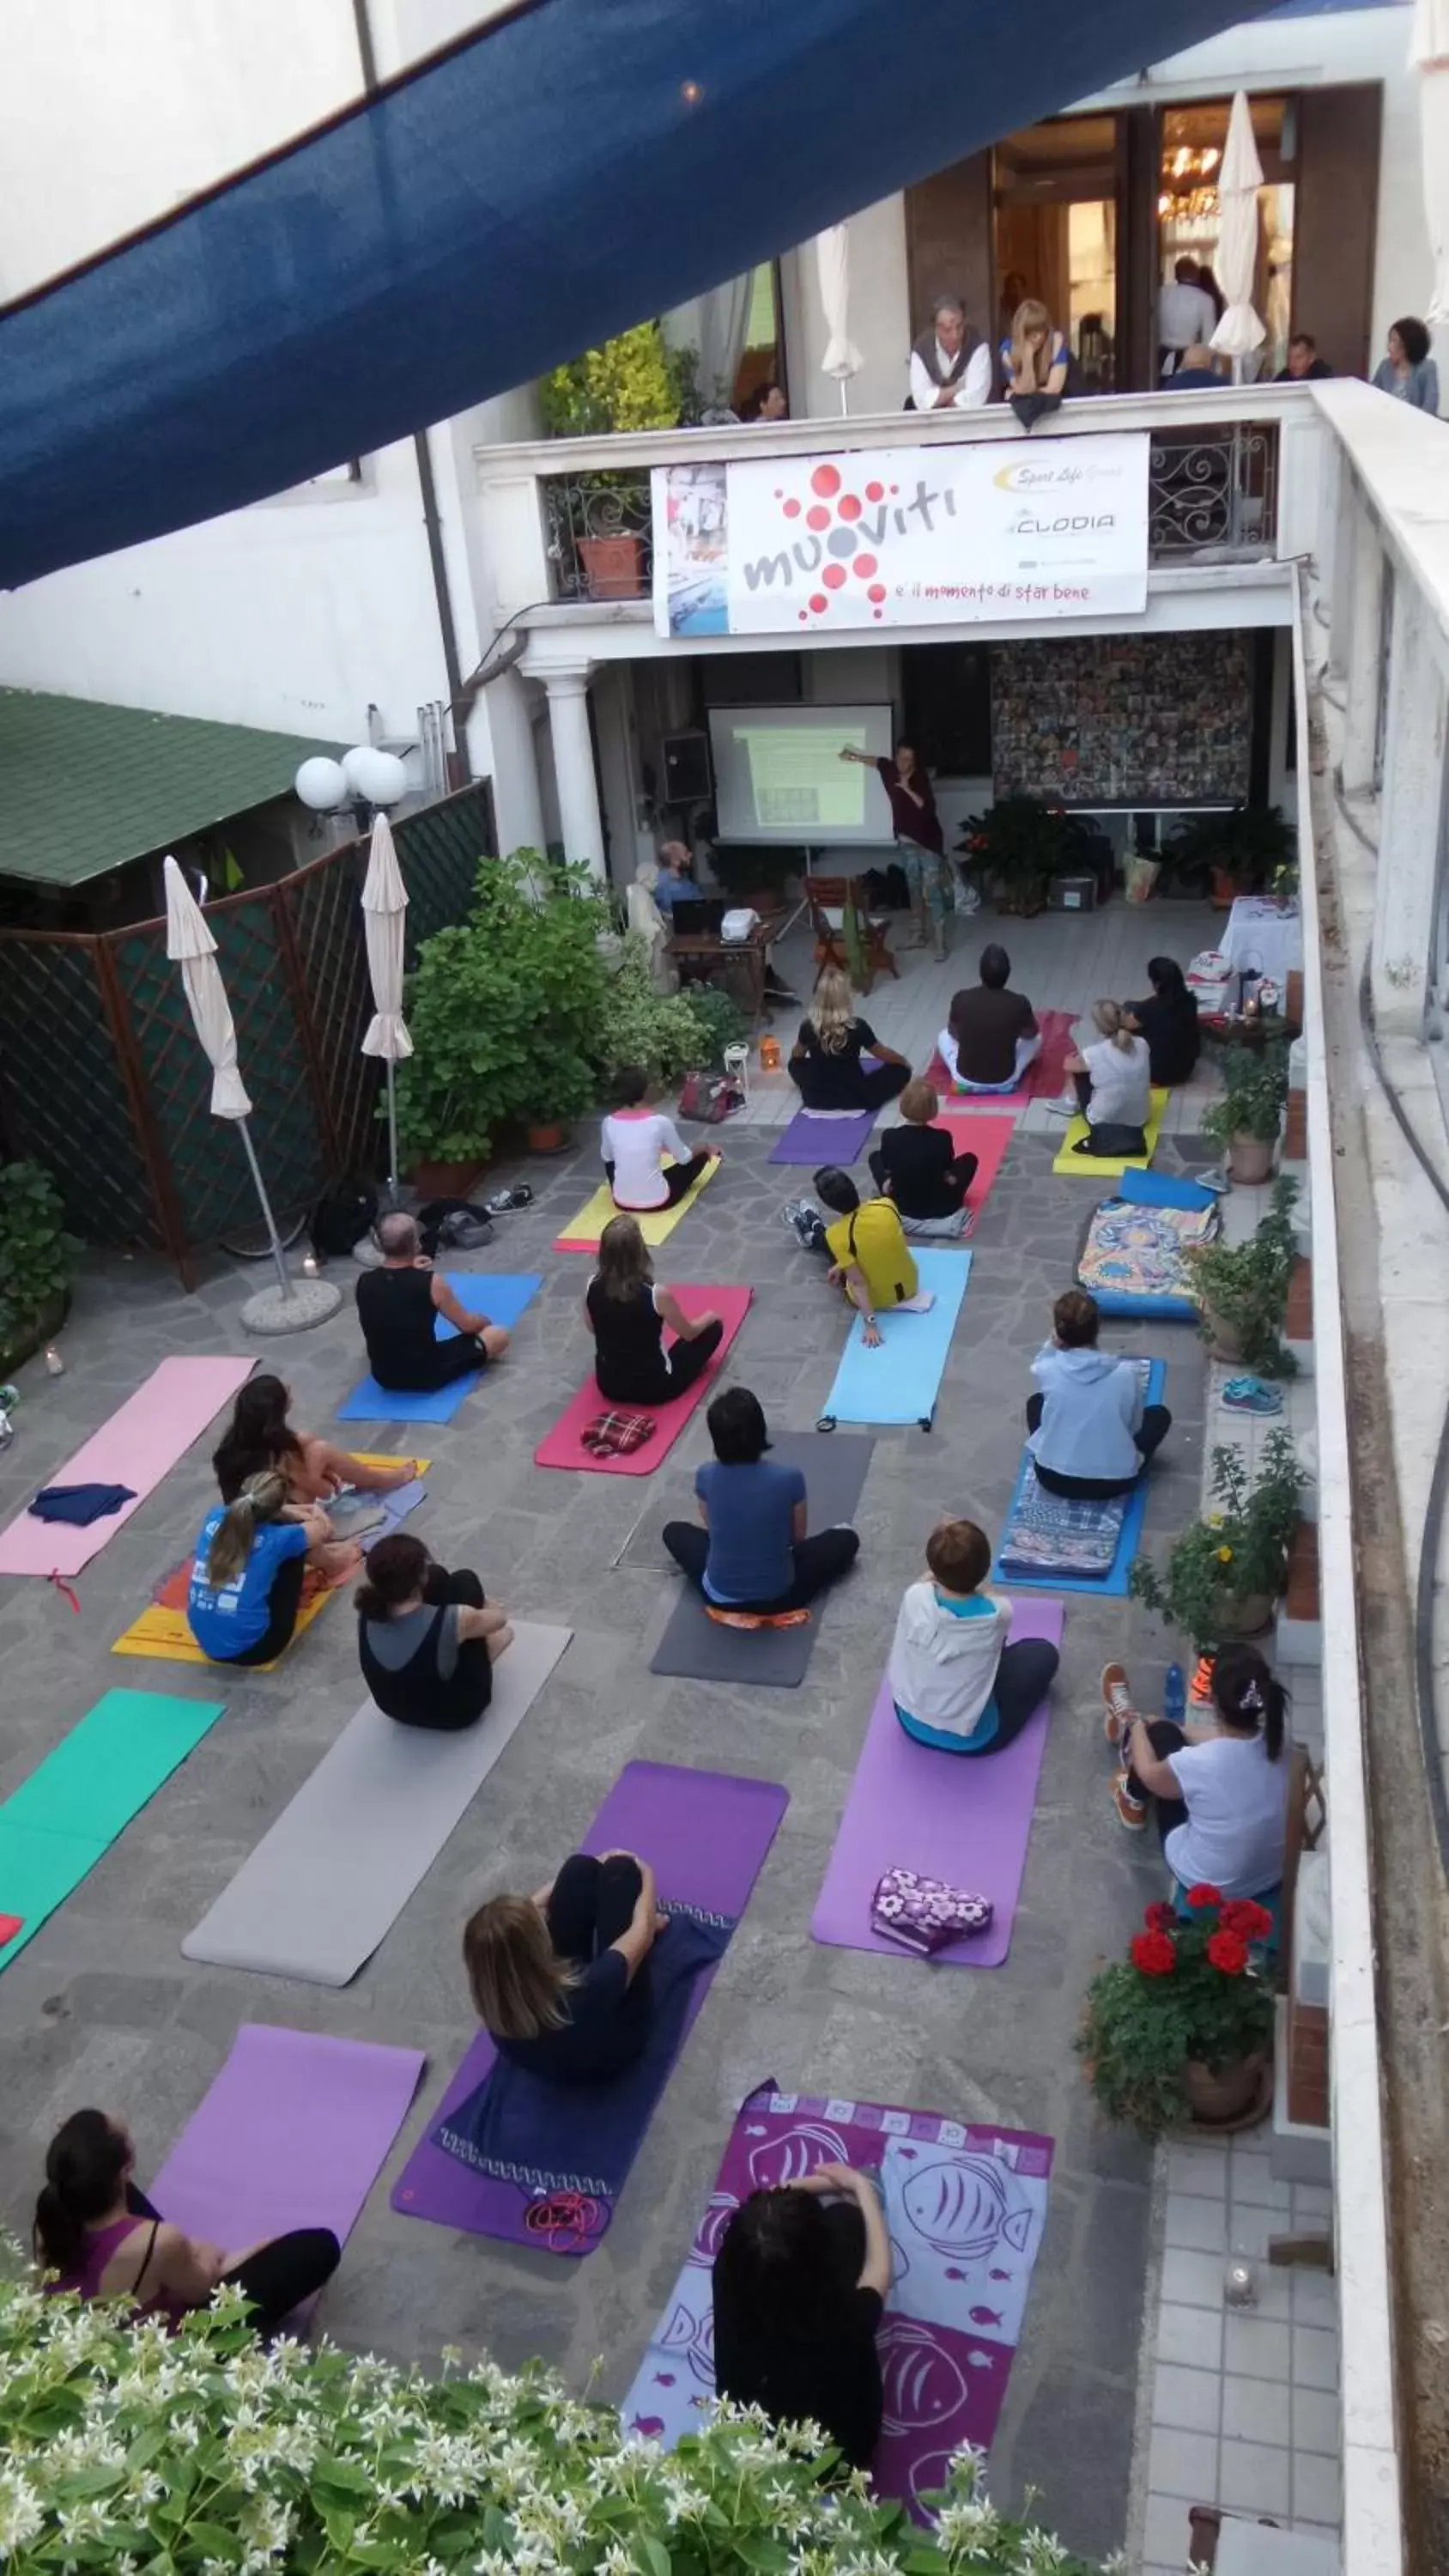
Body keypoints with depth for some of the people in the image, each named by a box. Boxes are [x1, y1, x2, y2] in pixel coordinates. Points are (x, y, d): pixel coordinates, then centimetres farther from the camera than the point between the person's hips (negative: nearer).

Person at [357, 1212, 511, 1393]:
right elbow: (467, 1325, -7)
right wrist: (482, 1321, 15)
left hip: (383, 1376, 7)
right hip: (427, 1377, -7)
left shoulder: (364, 1282, -10)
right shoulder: (431, 1282, -22)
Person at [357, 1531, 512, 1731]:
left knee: (437, 1578, 4)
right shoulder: (452, 1620, -36)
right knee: (465, 1581, -1)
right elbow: (500, 1618, -11)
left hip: (395, 1709, 4)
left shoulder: (367, 1613, -24)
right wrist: (482, 1604, 8)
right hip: (455, 1713, -4)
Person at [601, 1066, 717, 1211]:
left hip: (621, 1201, 4)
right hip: (657, 1201, -4)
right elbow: (684, 1158, -2)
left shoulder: (609, 1123, -7)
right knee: (701, 1154, 18)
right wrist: (705, 1148, 19)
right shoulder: (660, 1122, -16)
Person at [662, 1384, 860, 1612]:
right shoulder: (789, 1477, -19)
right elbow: (798, 1535, -2)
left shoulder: (706, 1476, -14)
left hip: (720, 1597, 1)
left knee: (674, 1532, 29)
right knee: (847, 1539, 20)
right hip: (777, 1597, -1)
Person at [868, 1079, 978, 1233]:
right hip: (941, 1208, -1)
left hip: (902, 1208, 1)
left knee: (875, 1157, 25)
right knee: (969, 1159, 23)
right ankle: (952, 1209, 23)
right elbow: (949, 1176, -6)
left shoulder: (890, 1137, -19)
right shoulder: (942, 1138, -21)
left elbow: (888, 1171, -3)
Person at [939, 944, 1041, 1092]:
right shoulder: (1019, 1003, -16)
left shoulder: (960, 999, -15)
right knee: (1036, 1039, 25)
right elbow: (1031, 1035, 5)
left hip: (966, 1080, 0)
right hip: (1005, 1081, 0)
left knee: (944, 1036, 29)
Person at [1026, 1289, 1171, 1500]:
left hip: (1054, 1479, 1)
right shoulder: (1127, 1374, -15)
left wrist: (1052, 1345, -5)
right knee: (1160, 1414, 23)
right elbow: (1134, 1426, 1)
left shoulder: (1047, 1369, -15)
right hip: (1113, 1483, -1)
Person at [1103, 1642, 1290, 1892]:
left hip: (1208, 1884, -5)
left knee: (1161, 1735, 5)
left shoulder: (1200, 1762, -33)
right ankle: (1131, 1740, 48)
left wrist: (1137, 1725, 12)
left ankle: (1133, 1795, 38)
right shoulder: (1275, 1742, -18)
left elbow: (1149, 1774, -7)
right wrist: (1179, 1732, 22)